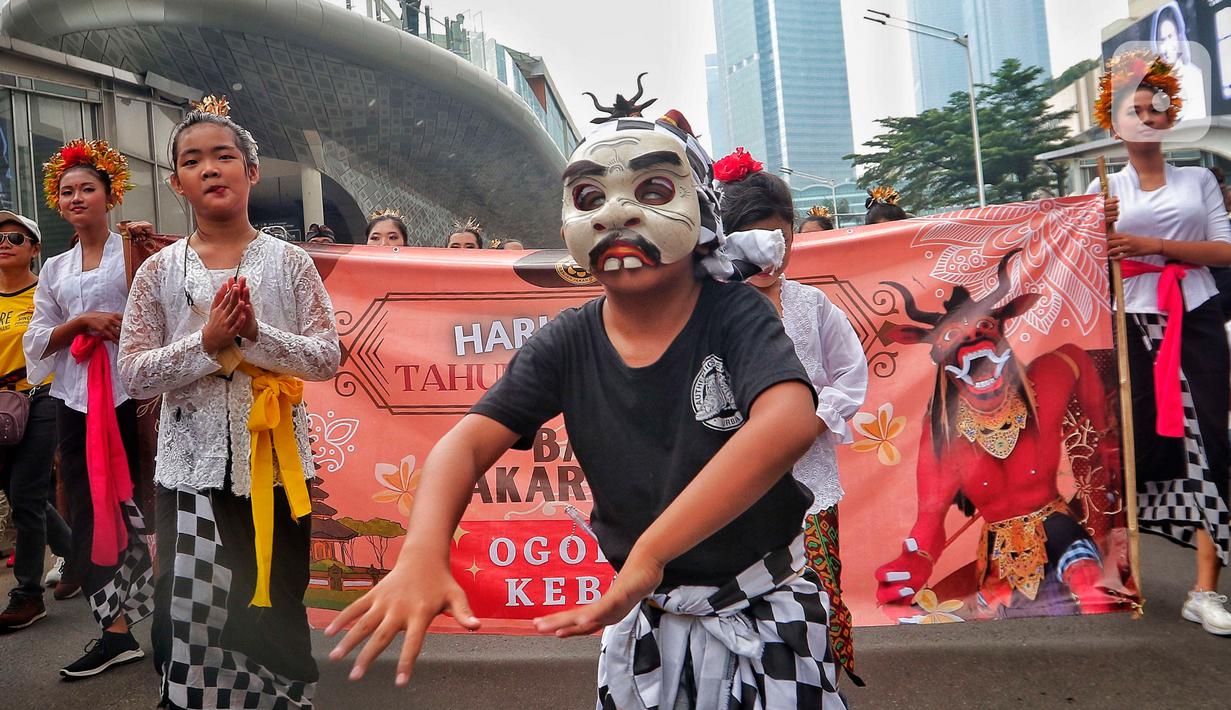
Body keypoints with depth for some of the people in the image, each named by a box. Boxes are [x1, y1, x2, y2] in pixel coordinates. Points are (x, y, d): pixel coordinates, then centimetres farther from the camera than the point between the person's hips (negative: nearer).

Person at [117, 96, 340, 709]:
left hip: (276, 458, -1)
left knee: (275, 603, 9)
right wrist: (207, 342, -15)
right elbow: (134, 374, 0)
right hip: (191, 463, 1)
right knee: (188, 609, 4)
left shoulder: (289, 262, 1)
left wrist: (256, 335, -17)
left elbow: (327, 358, -3)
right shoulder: (159, 272, 4)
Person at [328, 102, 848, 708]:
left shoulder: (735, 315, -18)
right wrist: (423, 554, -35)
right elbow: (468, 442, -14)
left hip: (766, 620, -2)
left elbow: (789, 422, -36)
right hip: (644, 622, 3)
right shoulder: (568, 345, -8)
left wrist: (649, 553, -42)